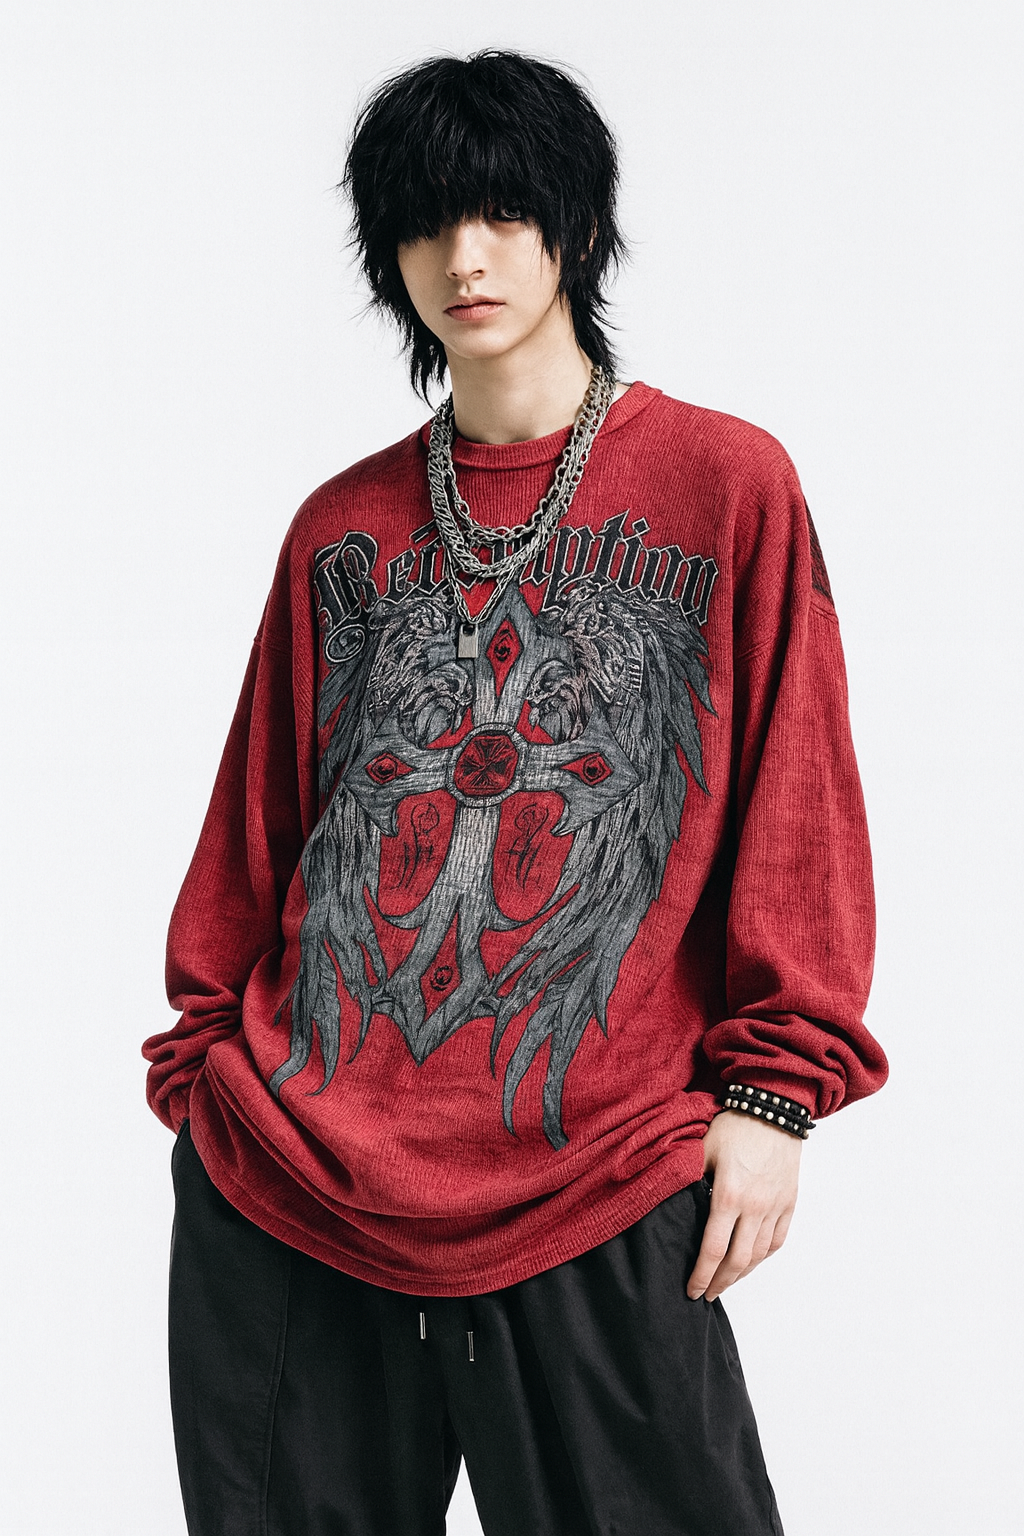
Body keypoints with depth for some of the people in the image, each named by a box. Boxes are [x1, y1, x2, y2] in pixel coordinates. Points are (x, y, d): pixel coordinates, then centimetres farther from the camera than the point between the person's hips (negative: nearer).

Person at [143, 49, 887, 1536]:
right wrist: (201, 1056, 11)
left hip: (592, 1185, -3)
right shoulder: (342, 530, 12)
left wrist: (775, 1091, -4)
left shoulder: (728, 485, 3)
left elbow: (794, 806, 1)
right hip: (288, 1175, 3)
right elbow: (256, 823, 15)